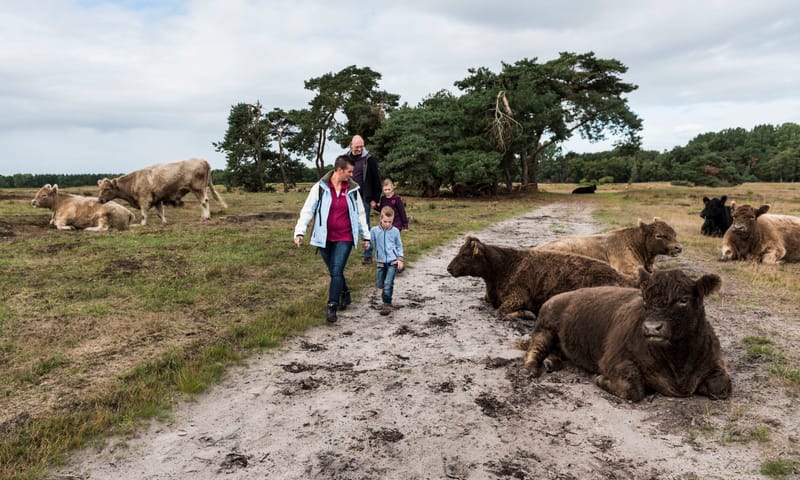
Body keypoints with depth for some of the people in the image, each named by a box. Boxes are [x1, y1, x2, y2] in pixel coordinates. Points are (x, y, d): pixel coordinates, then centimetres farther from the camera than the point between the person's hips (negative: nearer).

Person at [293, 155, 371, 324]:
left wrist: (365, 236, 13)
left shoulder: (352, 189, 2)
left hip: (344, 239, 0)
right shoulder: (320, 187, -5)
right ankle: (345, 295, 37)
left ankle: (331, 307, -2)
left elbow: (360, 214, 11)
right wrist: (299, 231, -16)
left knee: (337, 272, -9)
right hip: (325, 239, 0)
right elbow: (307, 210, -6)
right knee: (334, 272, 12)